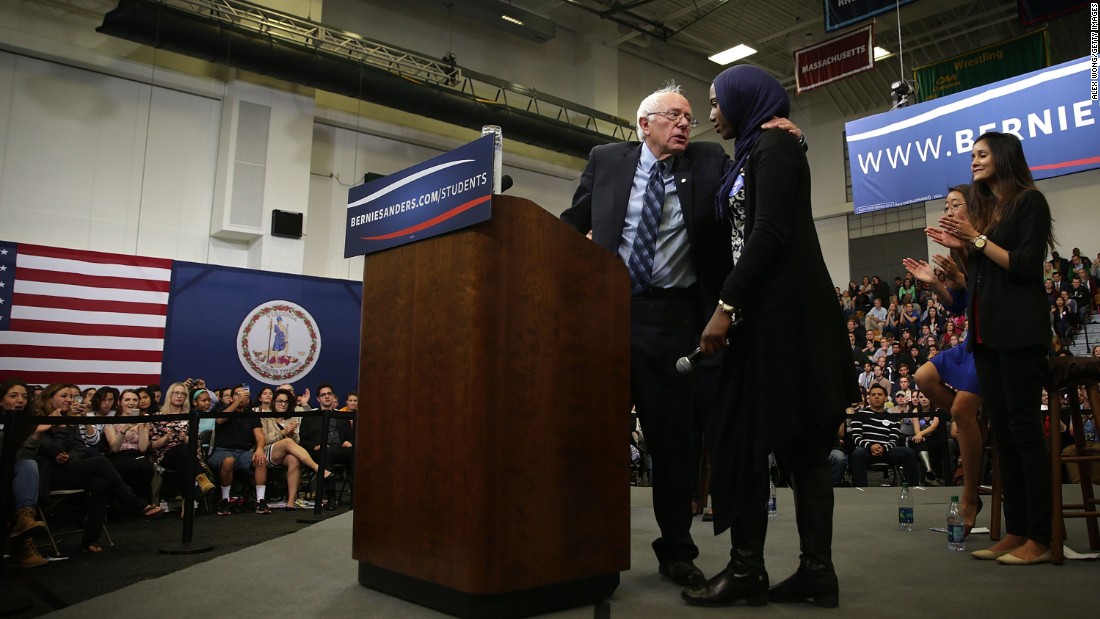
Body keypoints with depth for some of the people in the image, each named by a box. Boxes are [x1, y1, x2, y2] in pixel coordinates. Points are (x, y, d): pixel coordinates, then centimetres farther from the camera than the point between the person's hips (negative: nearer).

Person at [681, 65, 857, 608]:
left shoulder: (774, 144, -5)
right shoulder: (753, 153, 23)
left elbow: (770, 233, -17)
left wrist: (726, 306, -21)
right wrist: (732, 304, 14)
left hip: (782, 309, -9)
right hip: (770, 308, 9)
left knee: (747, 434, -8)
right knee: (797, 440, 5)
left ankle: (747, 570, -1)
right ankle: (817, 571, 8)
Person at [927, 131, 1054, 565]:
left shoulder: (1028, 201, -2)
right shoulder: (983, 209, 19)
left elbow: (1026, 267, -12)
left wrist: (977, 240, -13)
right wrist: (960, 248, 4)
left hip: (1019, 332, -8)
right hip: (986, 333, 8)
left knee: (1024, 429, -7)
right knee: (1002, 432, 6)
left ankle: (1040, 538, -2)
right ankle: (1015, 532, 11)